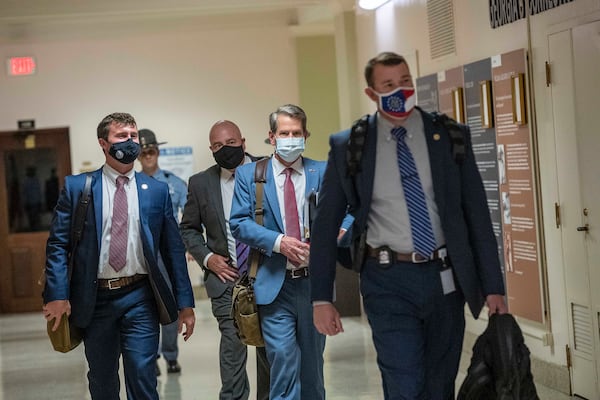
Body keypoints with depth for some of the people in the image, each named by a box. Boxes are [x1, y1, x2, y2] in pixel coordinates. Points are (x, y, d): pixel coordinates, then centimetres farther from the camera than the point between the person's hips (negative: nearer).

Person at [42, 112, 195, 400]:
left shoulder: (157, 190, 5)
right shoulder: (77, 187, 1)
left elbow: (173, 248, 5)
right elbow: (58, 244, -1)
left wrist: (185, 302, 2)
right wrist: (58, 295, -12)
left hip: (140, 299, 0)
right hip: (95, 299, 0)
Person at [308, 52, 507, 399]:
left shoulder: (450, 136, 1)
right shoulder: (348, 147, -2)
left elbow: (477, 214, 3)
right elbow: (326, 225, 2)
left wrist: (493, 287, 0)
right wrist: (322, 298, -4)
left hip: (445, 278, 2)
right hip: (389, 281, -2)